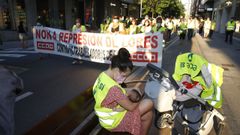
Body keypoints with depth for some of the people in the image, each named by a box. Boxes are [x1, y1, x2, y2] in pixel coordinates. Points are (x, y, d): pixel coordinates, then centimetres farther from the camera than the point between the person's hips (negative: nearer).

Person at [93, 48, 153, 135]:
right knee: (149, 103, -6)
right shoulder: (113, 88, -35)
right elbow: (130, 107, -22)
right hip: (114, 122, -8)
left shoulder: (102, 76, -8)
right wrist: (140, 103, -3)